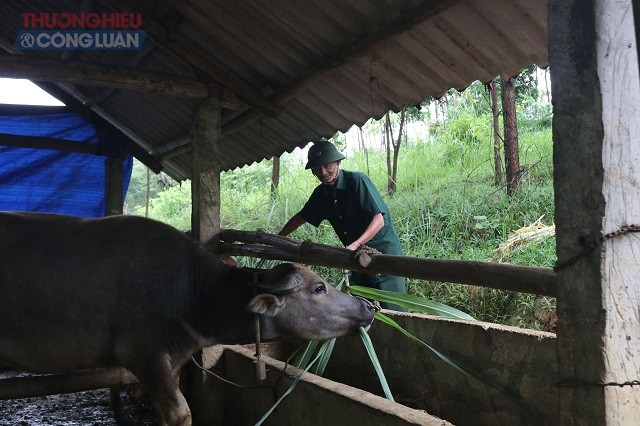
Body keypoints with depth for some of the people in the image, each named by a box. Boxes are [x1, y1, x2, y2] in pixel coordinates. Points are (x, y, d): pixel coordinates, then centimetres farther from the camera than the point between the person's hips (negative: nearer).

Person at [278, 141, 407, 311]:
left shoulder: (357, 181, -15)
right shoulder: (321, 193, 6)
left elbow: (379, 220, -21)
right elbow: (301, 217, 21)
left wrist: (355, 245, -33)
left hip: (383, 252, -7)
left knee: (395, 313, -7)